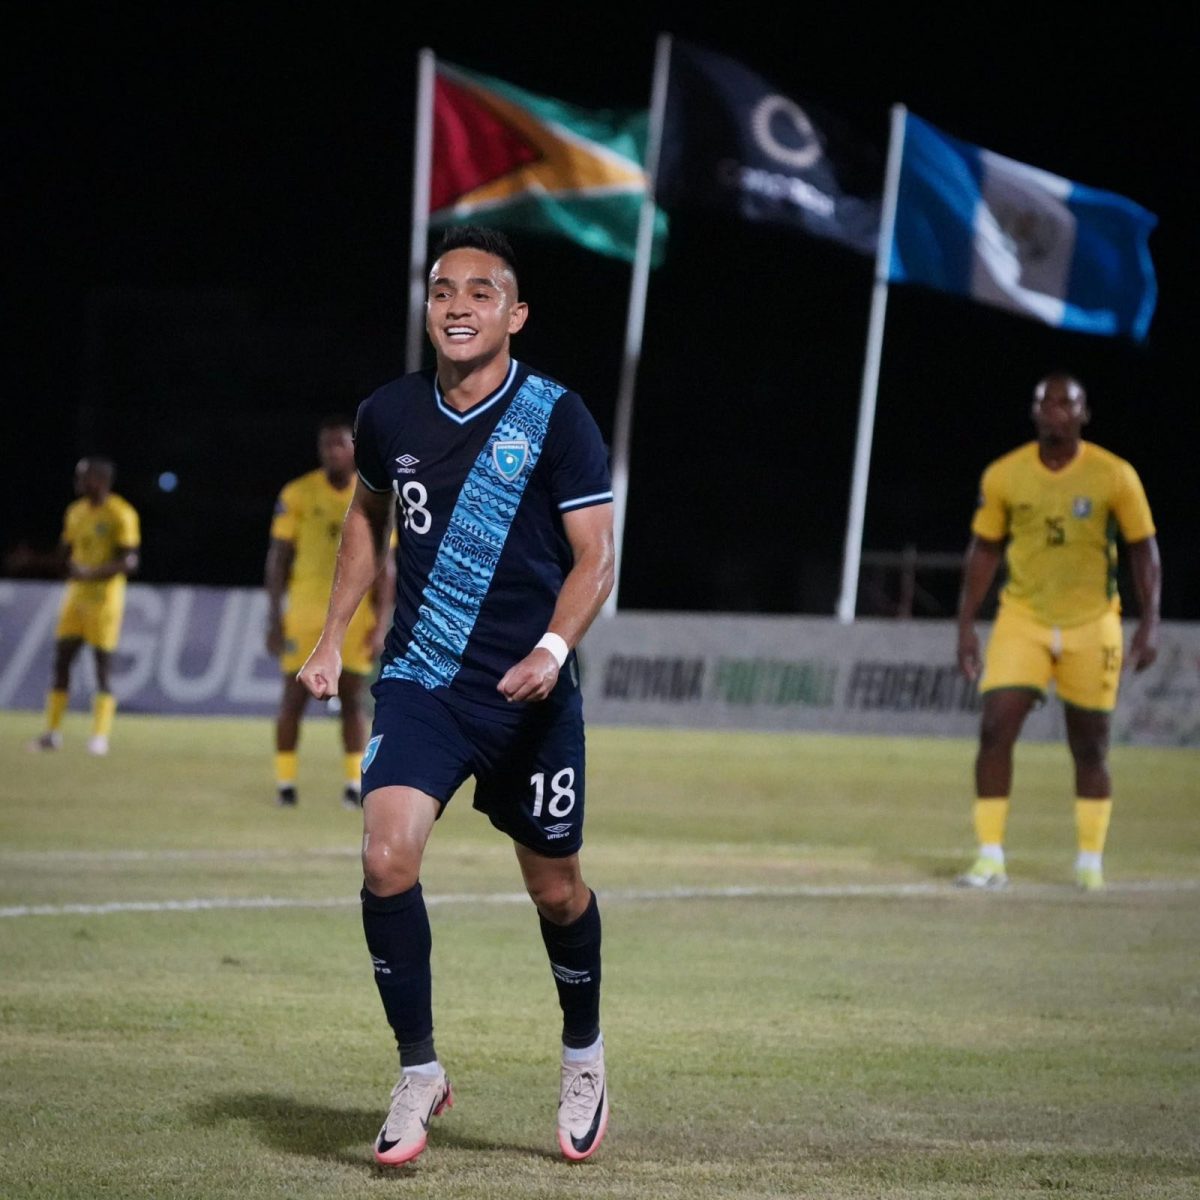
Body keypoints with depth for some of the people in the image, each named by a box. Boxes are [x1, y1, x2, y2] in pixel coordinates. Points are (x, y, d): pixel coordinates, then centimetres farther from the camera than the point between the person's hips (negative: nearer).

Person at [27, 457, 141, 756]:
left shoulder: (121, 515, -12)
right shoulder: (75, 512, 11)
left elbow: (129, 562, -16)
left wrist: (92, 574, -25)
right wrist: (71, 567, -3)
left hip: (105, 595, -7)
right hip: (77, 595, 7)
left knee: (103, 663, -4)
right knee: (62, 658, 5)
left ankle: (100, 736, 0)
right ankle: (53, 732, 11)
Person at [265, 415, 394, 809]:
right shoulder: (297, 495, -1)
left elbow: (384, 566, 5)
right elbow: (278, 559, 2)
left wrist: (381, 624, -2)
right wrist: (274, 620, -2)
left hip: (355, 614, 1)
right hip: (305, 611, -1)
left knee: (353, 698, 2)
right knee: (295, 695, -1)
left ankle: (354, 783, 9)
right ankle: (284, 782, 6)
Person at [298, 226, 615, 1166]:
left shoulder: (556, 418, -9)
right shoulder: (390, 415, 1)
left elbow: (595, 556, -11)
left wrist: (553, 648, -28)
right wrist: (332, 637, 17)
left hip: (529, 693, -2)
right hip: (419, 683, 2)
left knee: (555, 887, 9)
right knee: (388, 858, -18)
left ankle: (584, 1053, 38)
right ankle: (419, 1072, -2)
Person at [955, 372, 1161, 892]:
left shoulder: (1114, 476, -6)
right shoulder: (1003, 476, -2)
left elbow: (1143, 549, 0)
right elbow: (983, 550, 7)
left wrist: (1149, 623, -7)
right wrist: (965, 625, 4)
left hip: (1091, 625, -1)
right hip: (1022, 620, 1)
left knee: (1090, 746, 4)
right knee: (995, 731, -12)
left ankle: (1091, 862, 17)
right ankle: (991, 858, -7)